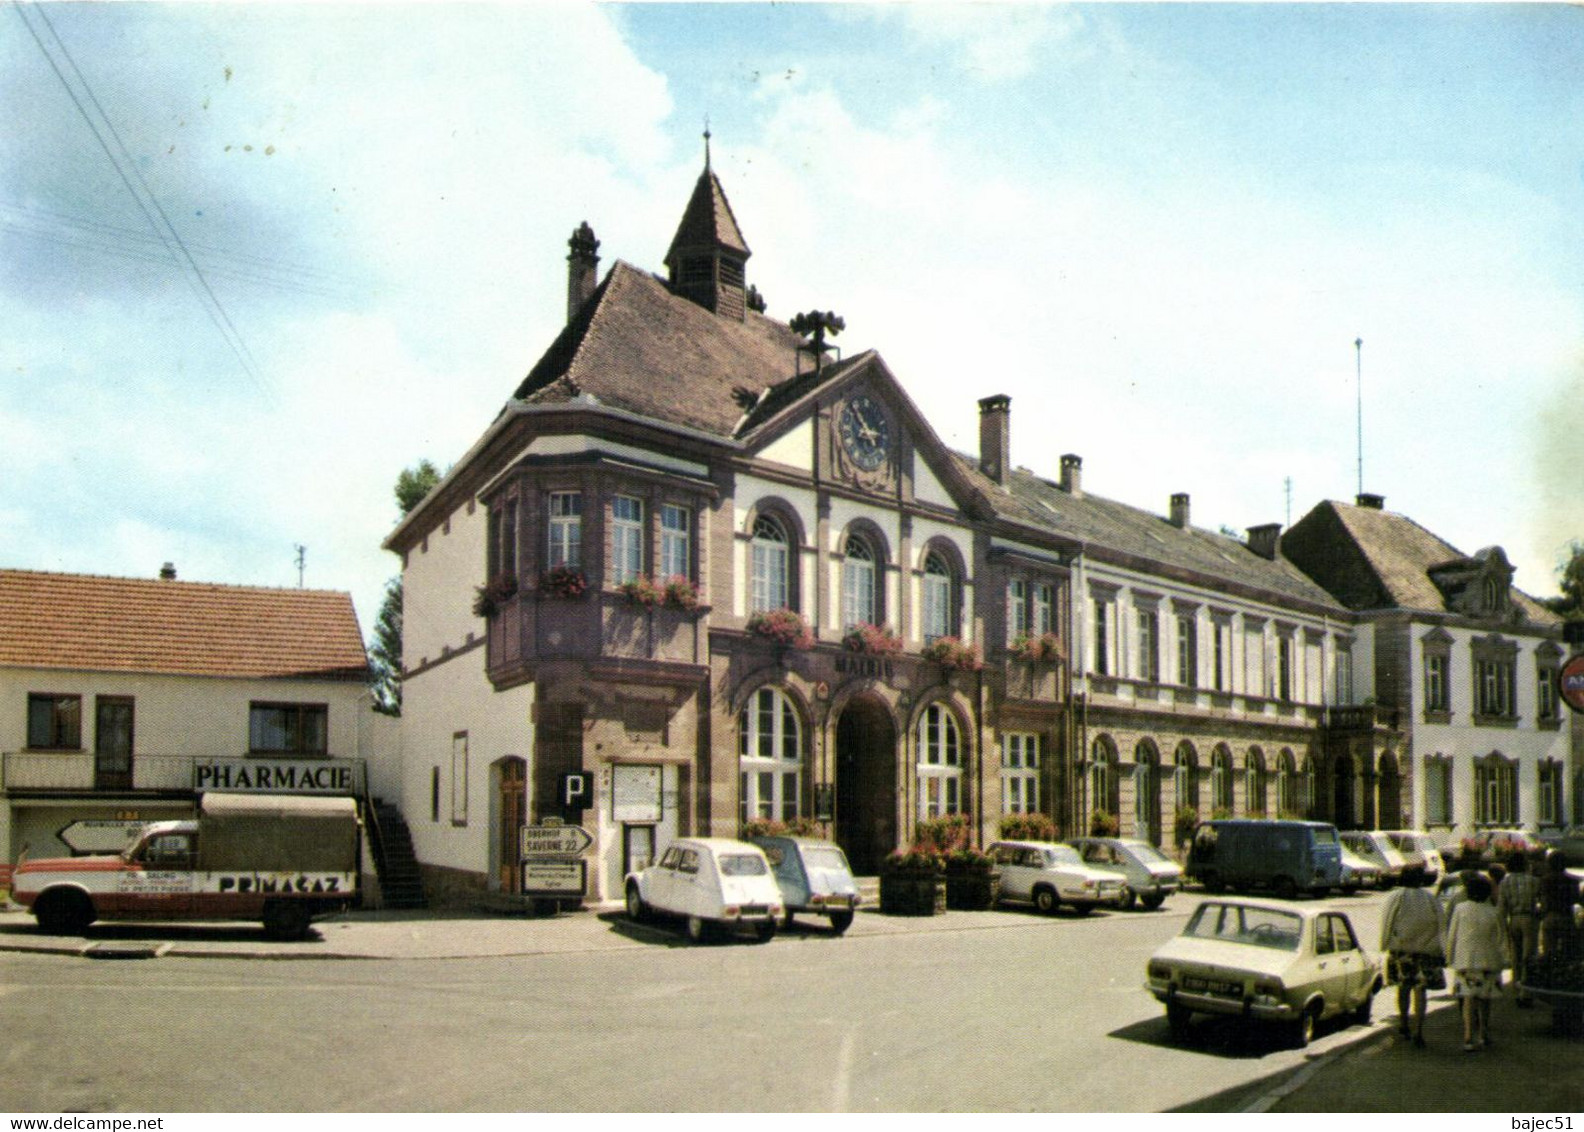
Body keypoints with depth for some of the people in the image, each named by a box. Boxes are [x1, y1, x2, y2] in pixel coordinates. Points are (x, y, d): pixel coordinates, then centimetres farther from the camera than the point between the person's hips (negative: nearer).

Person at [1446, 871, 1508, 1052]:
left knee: (1468, 998, -2)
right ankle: (1483, 1035, 27)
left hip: (1465, 959, -1)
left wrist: (1450, 958, 9)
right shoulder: (1493, 913, -2)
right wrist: (1501, 961, 14)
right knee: (1484, 999, 15)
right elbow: (1501, 940, 3)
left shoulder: (1460, 909, -3)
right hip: (1487, 959, 1)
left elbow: (1451, 936, 0)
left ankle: (1469, 1037, -15)